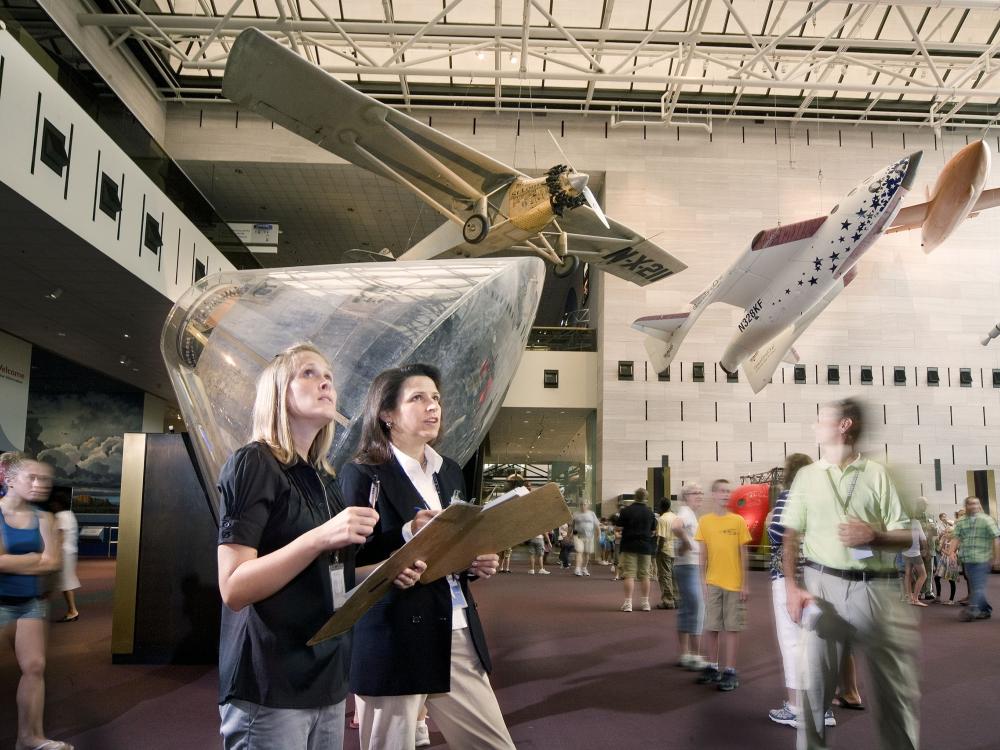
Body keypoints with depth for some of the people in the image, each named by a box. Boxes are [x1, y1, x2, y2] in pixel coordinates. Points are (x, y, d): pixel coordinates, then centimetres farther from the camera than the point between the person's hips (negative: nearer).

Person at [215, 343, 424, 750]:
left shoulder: (320, 478, 13)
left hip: (325, 679, 8)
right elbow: (234, 588, -18)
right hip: (270, 688, -8)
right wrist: (320, 537, -27)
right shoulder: (253, 463, -10)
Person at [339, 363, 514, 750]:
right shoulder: (361, 474, -7)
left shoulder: (450, 471, 14)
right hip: (393, 639, -6)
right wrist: (407, 534, -23)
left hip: (457, 633, 7)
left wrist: (477, 563, 2)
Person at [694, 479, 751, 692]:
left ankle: (730, 671, 8)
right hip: (712, 583, 2)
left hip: (734, 583, -2)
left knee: (731, 627, 2)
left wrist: (745, 583, -4)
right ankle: (714, 667, 21)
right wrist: (701, 581, 3)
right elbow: (703, 554, 6)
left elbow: (744, 554, 0)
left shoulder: (738, 521, -3)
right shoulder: (704, 521, 2)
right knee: (714, 627, 9)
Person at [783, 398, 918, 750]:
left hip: (877, 589, -1)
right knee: (812, 681, 2)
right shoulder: (807, 475, 10)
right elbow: (791, 537, 8)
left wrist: (873, 535, -15)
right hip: (824, 585, 1)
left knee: (897, 687, 7)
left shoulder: (876, 474, 4)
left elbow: (905, 537, 6)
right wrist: (791, 586, -4)